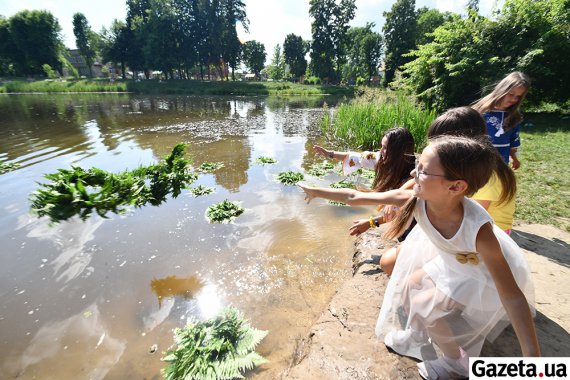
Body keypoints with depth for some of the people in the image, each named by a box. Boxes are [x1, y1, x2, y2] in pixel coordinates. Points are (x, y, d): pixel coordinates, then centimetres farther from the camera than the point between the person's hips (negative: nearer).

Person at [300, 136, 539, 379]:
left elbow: (513, 296, -34)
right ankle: (419, 335, 36)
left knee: (422, 306, -11)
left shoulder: (478, 229, -43)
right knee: (408, 286, 6)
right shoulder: (415, 199, -29)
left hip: (487, 275, -5)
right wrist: (318, 191, -14)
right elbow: (357, 197, -21)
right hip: (454, 259, 5)